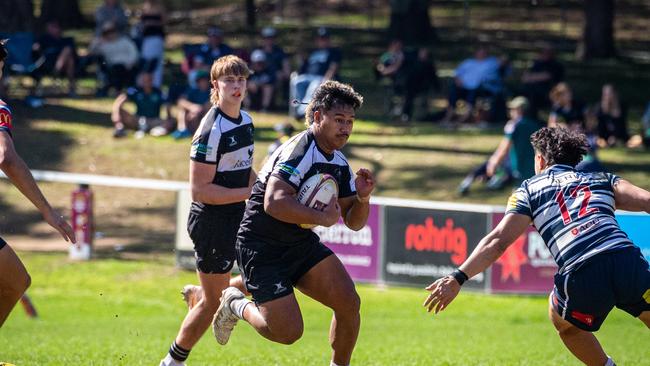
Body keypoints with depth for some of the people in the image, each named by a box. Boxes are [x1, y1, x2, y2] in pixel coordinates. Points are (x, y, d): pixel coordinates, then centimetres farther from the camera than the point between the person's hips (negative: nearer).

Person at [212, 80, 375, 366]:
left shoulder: (339, 163, 7)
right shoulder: (300, 150, -22)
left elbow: (354, 222, 12)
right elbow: (274, 203, -34)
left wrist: (363, 197, -9)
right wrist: (322, 218, -27)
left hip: (302, 243, 8)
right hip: (261, 248, -8)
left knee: (349, 302, -9)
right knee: (289, 332, -13)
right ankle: (236, 305, 15)